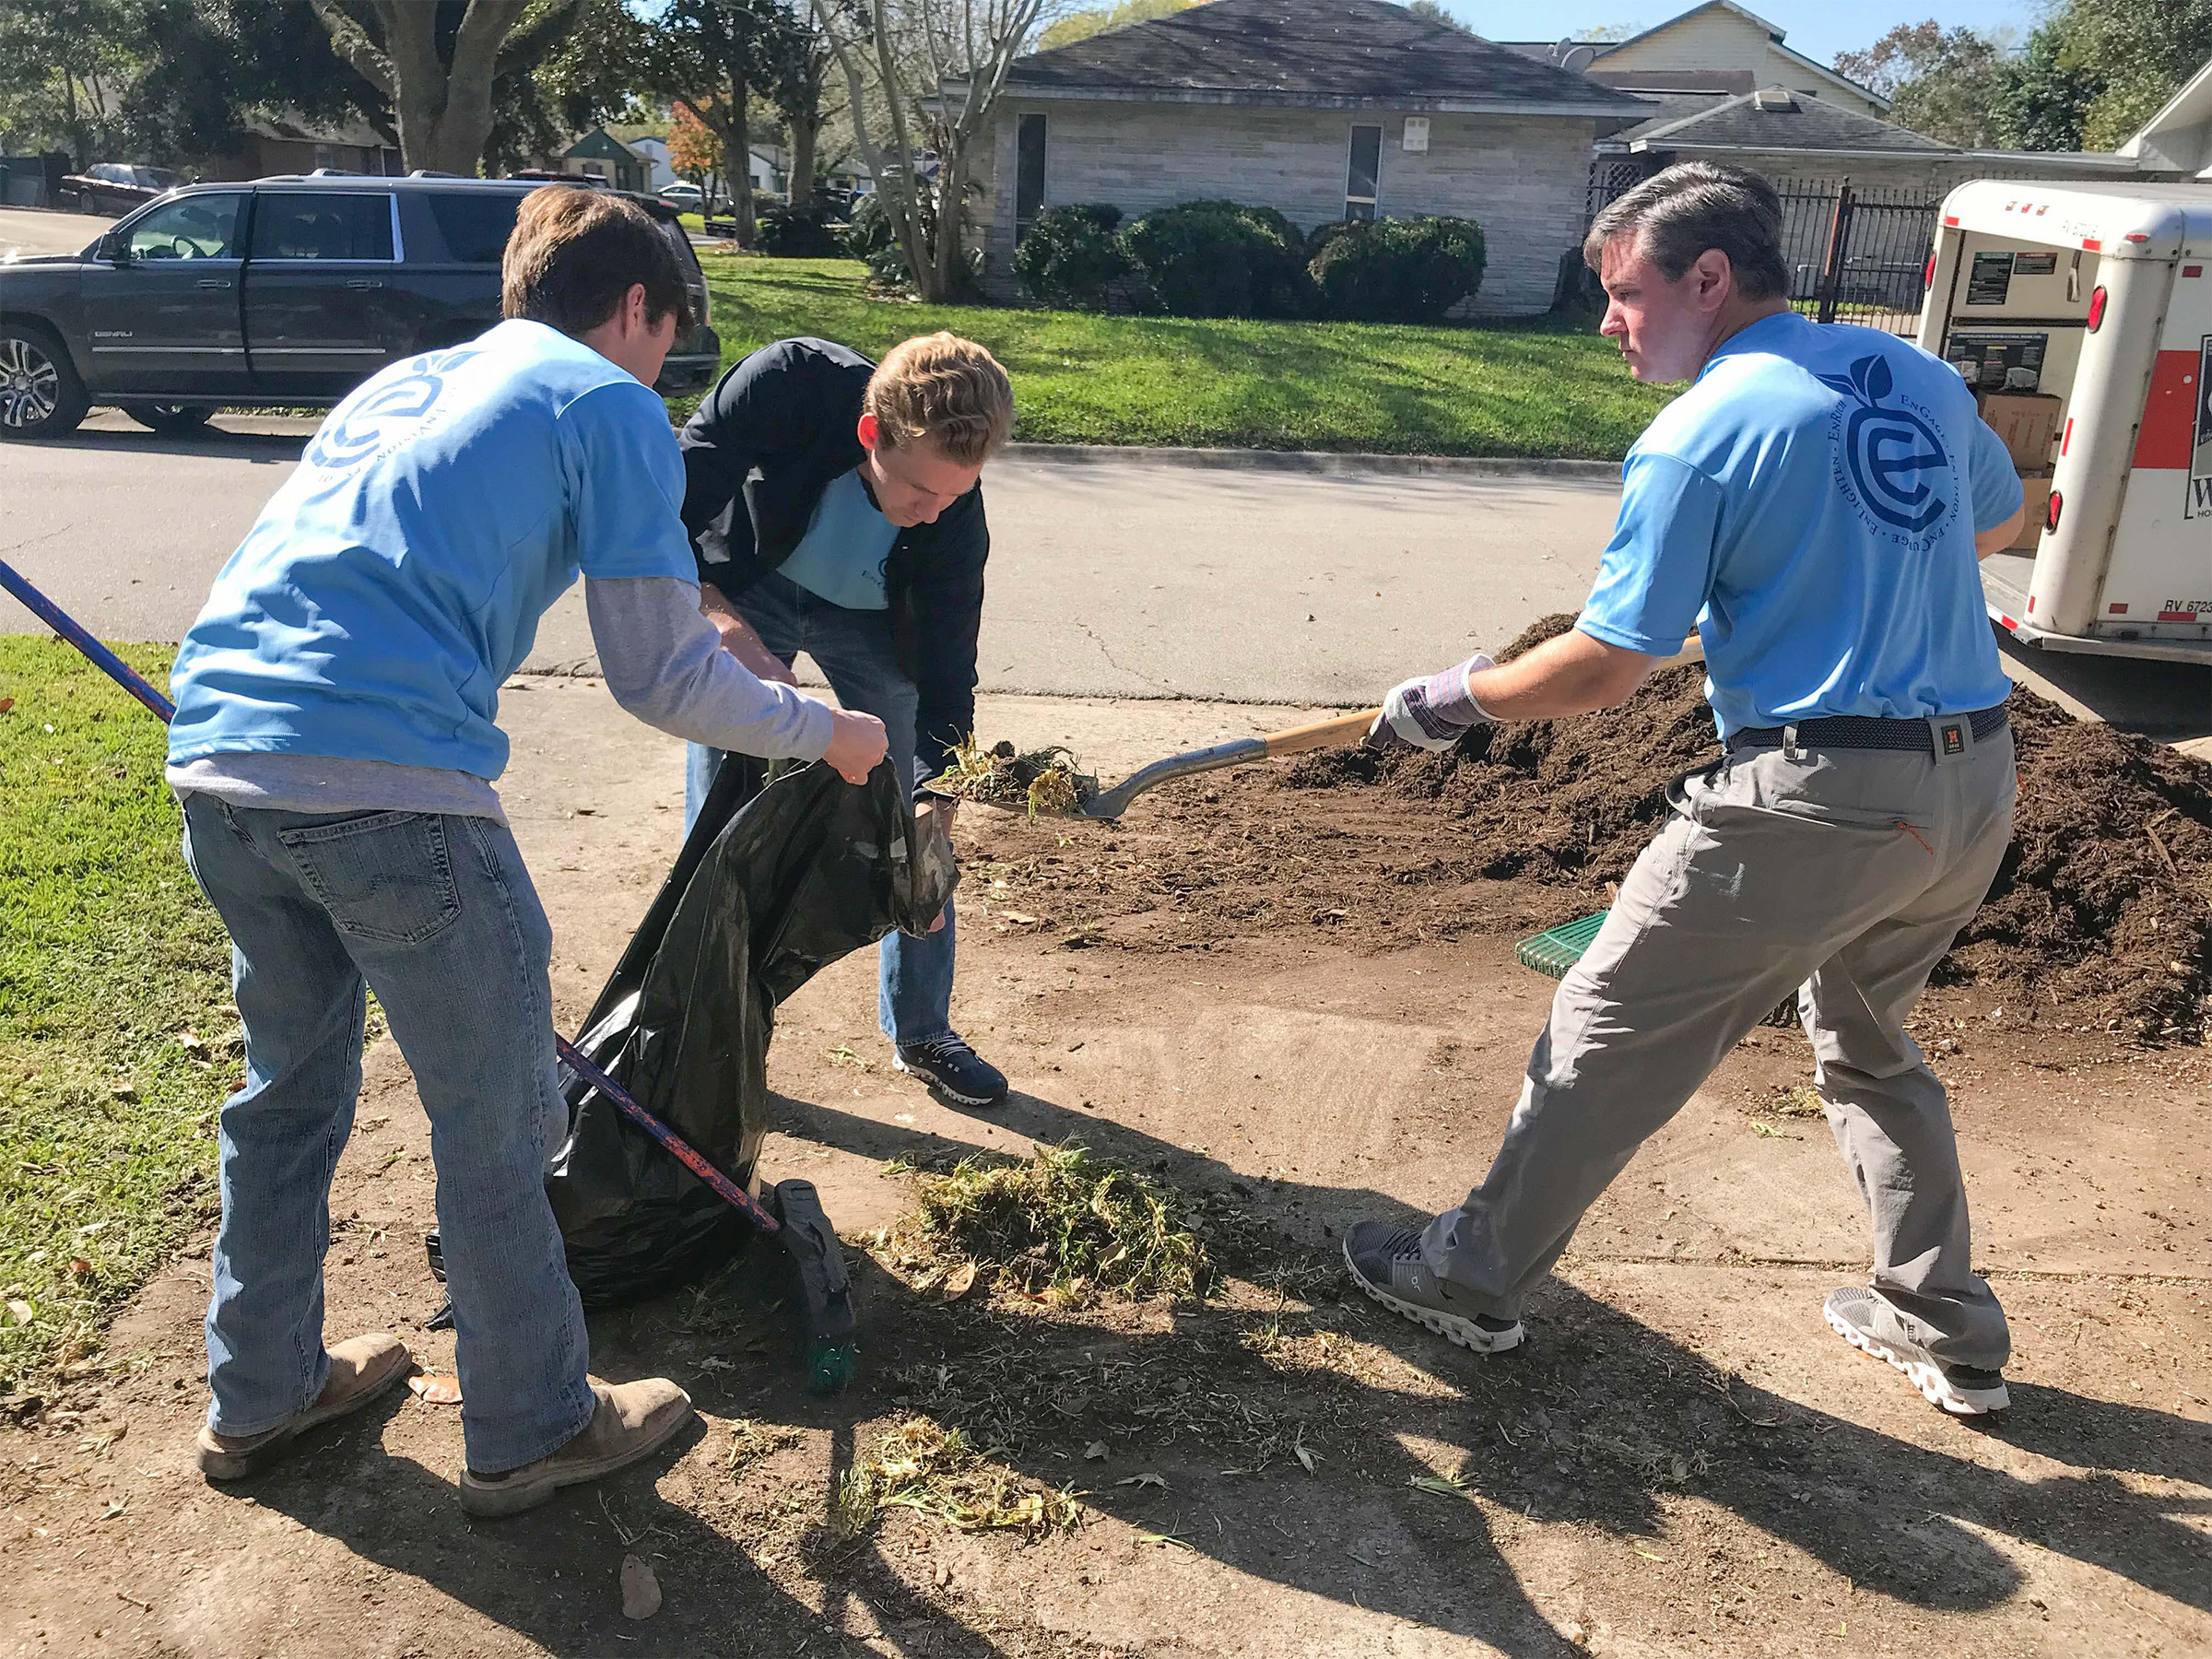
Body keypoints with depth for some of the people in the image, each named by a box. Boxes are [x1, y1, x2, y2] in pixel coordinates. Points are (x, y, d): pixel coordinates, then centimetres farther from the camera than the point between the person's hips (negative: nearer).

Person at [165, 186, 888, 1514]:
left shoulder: (405, 381, 27)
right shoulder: (613, 407, 4)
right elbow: (665, 678, 0)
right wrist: (827, 733, 15)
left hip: (217, 758, 8)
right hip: (386, 782, -8)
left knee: (290, 1082, 25)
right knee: (497, 1122, 9)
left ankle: (260, 1393, 41)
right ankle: (532, 1431, 27)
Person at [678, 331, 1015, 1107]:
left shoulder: (956, 523, -31)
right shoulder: (788, 383, -37)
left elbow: (945, 684, -24)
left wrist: (934, 808, -35)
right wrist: (731, 630, -42)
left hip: (871, 620, 1)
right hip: (742, 592, -1)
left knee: (917, 819, -1)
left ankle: (921, 1033, 18)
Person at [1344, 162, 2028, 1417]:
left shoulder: (1695, 439, -11)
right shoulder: (1919, 377, 10)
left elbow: (1602, 673, -11)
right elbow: (1998, 522, 28)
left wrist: (1453, 700, 3)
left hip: (1813, 803, -8)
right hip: (1978, 792, 8)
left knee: (1608, 1037, 6)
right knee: (1869, 1042, 28)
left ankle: (1473, 1279, 21)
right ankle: (1951, 1330, 36)